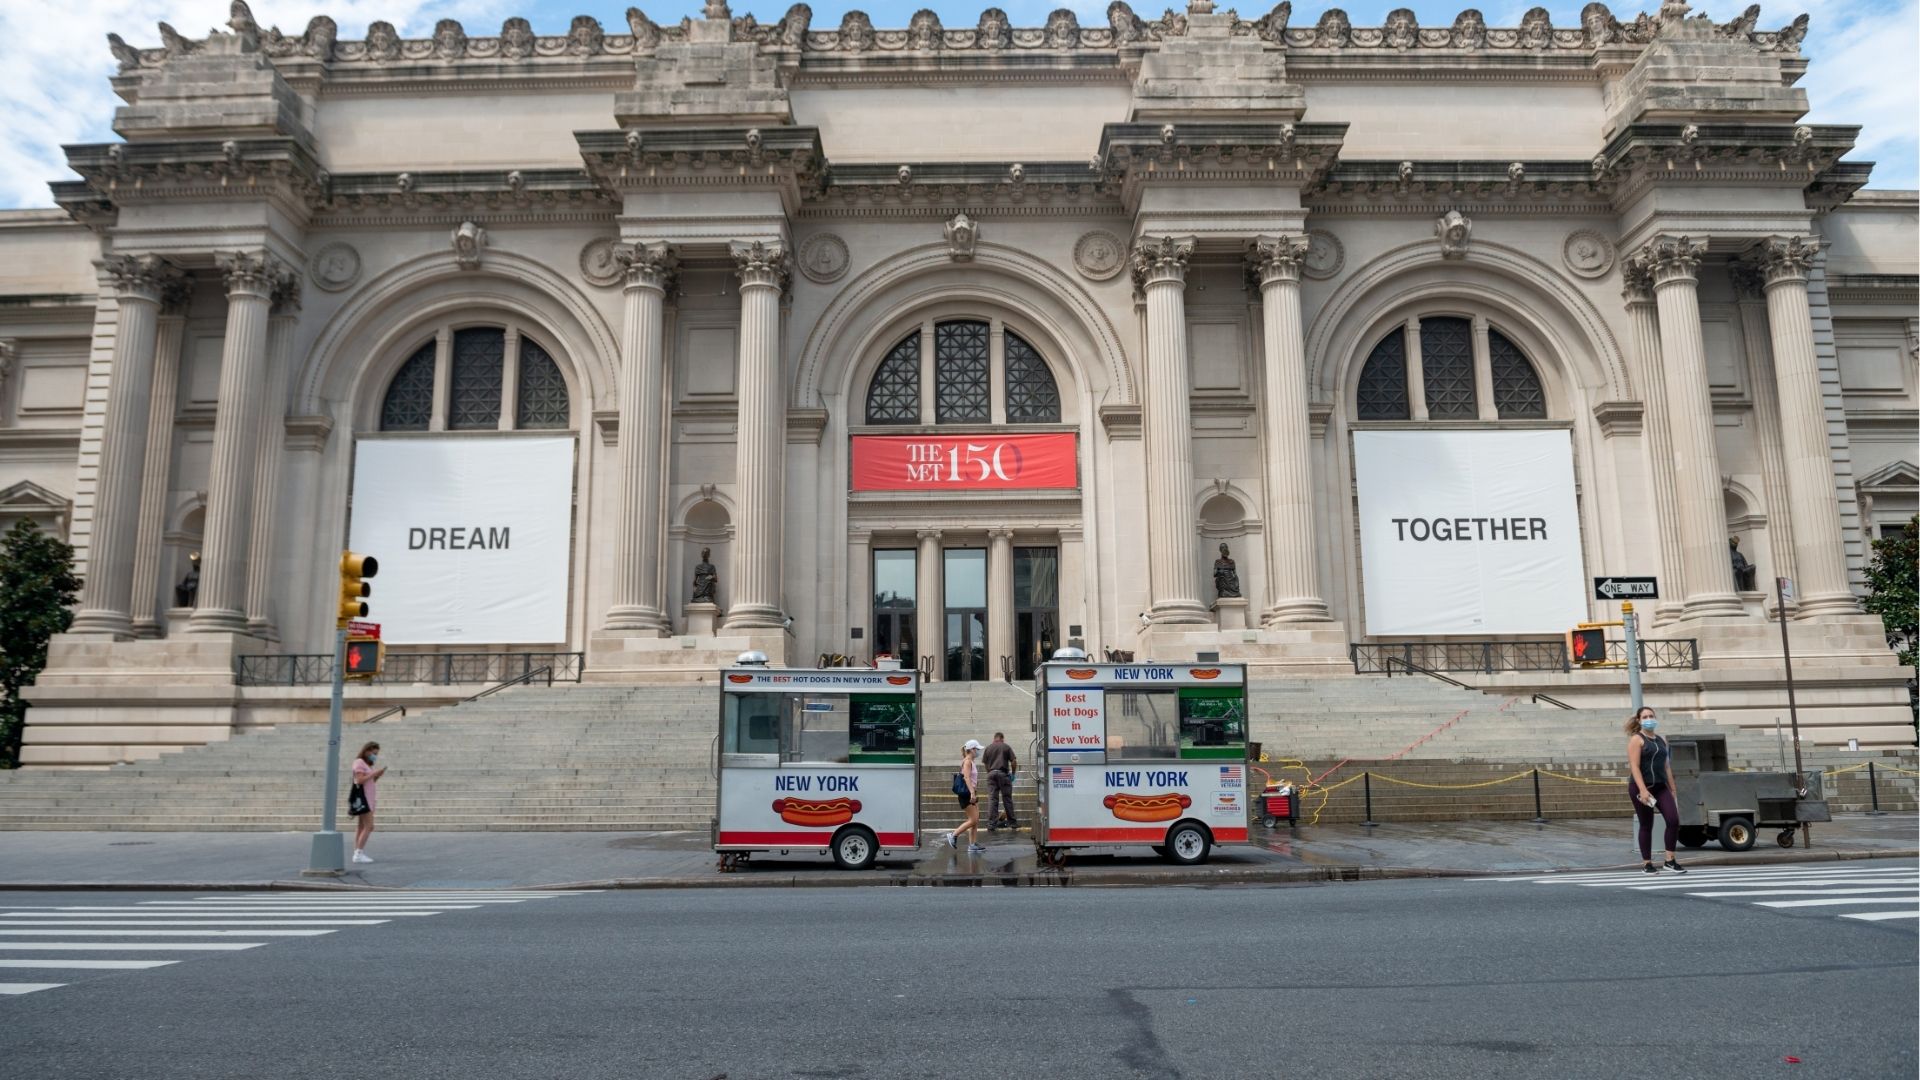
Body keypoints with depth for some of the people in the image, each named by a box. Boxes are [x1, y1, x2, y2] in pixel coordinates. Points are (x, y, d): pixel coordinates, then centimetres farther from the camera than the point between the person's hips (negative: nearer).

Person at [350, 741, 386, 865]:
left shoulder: (367, 764, 20)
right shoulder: (359, 762, -8)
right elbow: (359, 780, -18)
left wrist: (378, 776, 4)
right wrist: (374, 773, -16)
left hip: (368, 798, 10)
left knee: (361, 826, 6)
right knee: (369, 826, -16)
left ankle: (357, 853, 5)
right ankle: (359, 854, -17)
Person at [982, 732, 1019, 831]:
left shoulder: (988, 748, 10)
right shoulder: (1006, 747, 2)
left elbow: (985, 763, 9)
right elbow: (1013, 762, -2)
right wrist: (1013, 773, 10)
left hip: (991, 774, 2)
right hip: (1003, 773, -2)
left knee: (992, 799, 1)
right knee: (1007, 799, 7)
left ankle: (991, 824, -4)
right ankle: (1011, 822, 14)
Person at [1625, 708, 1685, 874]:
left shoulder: (1661, 740, 15)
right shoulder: (1636, 739, -5)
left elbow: (1667, 767, 18)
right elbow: (1634, 766, -14)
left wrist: (1672, 791, 15)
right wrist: (1643, 790, -23)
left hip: (1660, 787, 5)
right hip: (1641, 787, -5)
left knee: (1674, 820, -9)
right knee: (1646, 825, 1)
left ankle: (1670, 860, 2)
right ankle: (1648, 864, 10)